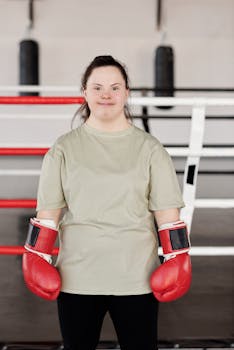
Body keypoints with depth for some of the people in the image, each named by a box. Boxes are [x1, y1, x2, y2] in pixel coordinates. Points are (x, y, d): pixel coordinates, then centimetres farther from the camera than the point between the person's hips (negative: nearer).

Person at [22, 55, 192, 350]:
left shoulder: (149, 148, 3)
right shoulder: (64, 148, 5)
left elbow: (167, 212, 2)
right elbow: (48, 212, 4)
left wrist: (176, 260, -4)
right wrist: (38, 259, -2)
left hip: (137, 278, 0)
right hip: (76, 279, 1)